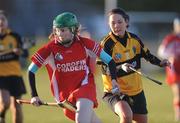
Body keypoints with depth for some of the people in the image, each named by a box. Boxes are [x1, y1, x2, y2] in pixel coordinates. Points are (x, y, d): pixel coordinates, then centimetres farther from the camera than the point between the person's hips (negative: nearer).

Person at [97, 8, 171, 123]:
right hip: (115, 91, -6)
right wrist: (121, 68, -40)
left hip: (136, 90, 6)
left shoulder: (134, 39, -1)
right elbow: (106, 69, -22)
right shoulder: (107, 44, -19)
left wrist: (160, 62, -4)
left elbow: (147, 54, 13)